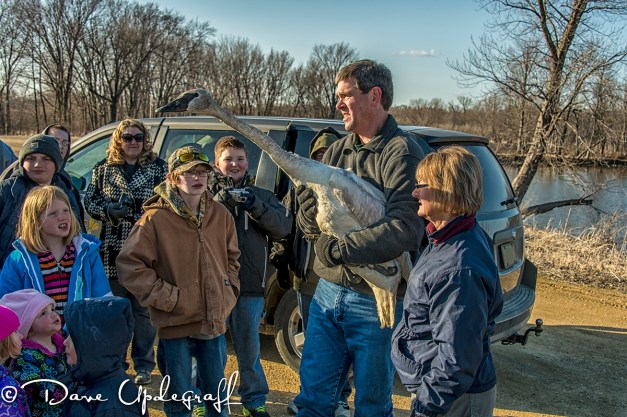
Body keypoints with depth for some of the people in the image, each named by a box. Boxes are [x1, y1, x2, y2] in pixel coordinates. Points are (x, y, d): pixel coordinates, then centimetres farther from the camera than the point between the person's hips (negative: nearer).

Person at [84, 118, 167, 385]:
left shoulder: (158, 168, 4)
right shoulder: (104, 169, 10)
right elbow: (89, 202, 8)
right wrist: (108, 210, -11)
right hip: (113, 252, 2)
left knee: (144, 310, 5)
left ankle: (144, 365, 17)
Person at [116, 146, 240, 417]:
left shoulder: (220, 214, 3)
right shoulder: (156, 217, -12)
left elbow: (232, 258, 16)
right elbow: (129, 264, -13)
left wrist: (228, 293, 5)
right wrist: (167, 298, -14)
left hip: (215, 321, 4)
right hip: (175, 323, -4)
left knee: (217, 393, 19)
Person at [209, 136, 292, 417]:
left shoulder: (262, 196, 8)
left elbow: (283, 227, -7)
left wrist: (255, 206, -18)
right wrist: (220, 201, -24)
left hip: (250, 287, 1)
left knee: (249, 347, 13)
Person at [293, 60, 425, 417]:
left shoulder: (401, 153, -15)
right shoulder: (338, 151, 7)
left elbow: (406, 230, -27)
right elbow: (310, 227, 7)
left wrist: (340, 248, -21)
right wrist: (308, 196, -15)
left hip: (375, 303, -6)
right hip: (328, 293, 6)